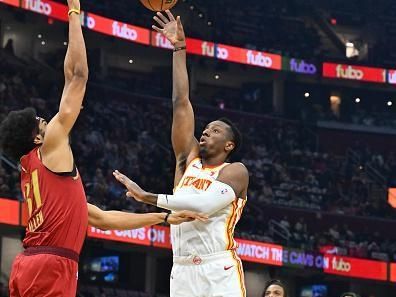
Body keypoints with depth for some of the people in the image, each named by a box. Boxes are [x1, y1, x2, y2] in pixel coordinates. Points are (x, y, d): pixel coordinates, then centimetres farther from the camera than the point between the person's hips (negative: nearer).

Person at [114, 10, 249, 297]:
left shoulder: (235, 171, 2)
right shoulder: (189, 159, 18)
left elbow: (205, 204, -16)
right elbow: (181, 102, 15)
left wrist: (148, 197, -14)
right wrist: (179, 48, 13)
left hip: (220, 273, -6)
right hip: (183, 272, 6)